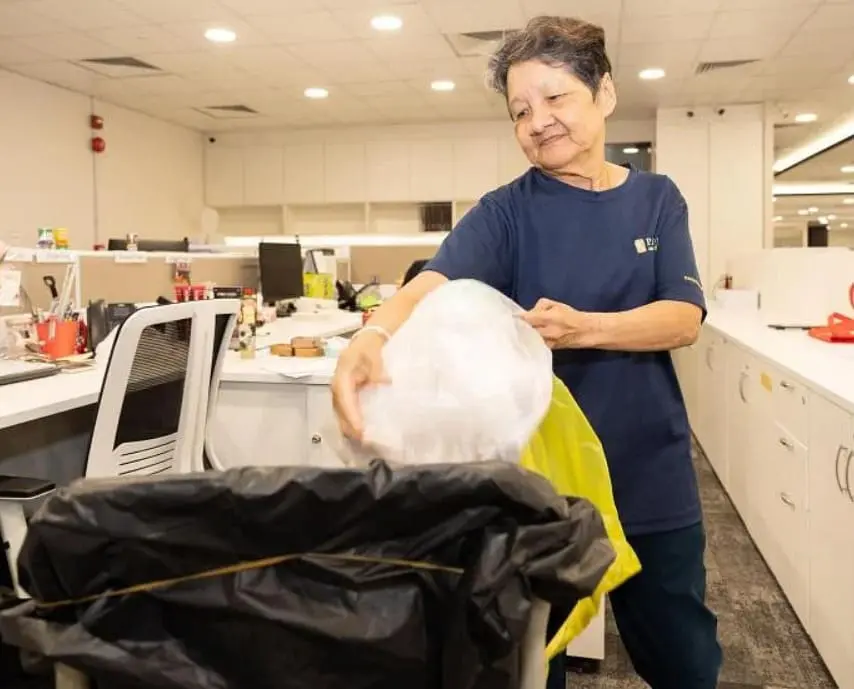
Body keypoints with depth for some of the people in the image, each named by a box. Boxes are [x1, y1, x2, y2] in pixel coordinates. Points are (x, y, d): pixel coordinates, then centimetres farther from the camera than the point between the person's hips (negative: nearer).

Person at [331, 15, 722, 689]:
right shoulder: (507, 210, -5)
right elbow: (438, 281, -24)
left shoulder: (656, 199, 2)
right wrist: (375, 333, -46)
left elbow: (684, 318, -9)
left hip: (651, 476, 2)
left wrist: (582, 327, -29)